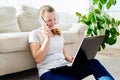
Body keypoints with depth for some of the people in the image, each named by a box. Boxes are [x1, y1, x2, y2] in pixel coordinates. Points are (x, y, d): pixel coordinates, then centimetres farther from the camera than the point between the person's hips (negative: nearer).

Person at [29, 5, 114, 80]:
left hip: (64, 67, 6)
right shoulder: (34, 34, 0)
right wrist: (47, 38, -12)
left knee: (94, 63, -25)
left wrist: (70, 58, -1)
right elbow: (38, 59, -9)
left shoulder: (58, 32, 17)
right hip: (48, 72, -5)